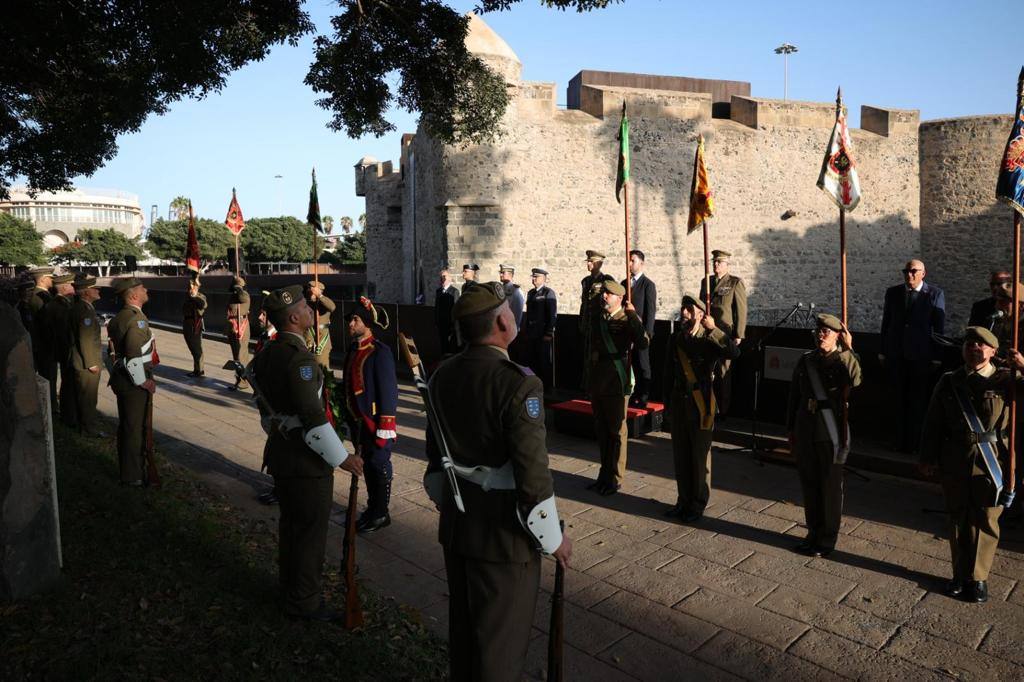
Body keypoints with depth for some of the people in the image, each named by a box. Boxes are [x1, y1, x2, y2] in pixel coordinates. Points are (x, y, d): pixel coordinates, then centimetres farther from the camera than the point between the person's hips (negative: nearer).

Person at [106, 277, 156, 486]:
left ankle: (127, 469, 35)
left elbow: (114, 350, 17)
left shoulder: (119, 317, 10)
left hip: (122, 380, 10)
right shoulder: (137, 318, -20)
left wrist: (116, 376, 23)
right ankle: (133, 476, 11)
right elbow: (134, 355, -28)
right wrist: (143, 381, -18)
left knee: (126, 426, 20)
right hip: (134, 383, -10)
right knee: (136, 428, 1)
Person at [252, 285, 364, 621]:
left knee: (290, 523, 23)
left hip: (280, 452, 10)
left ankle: (289, 587, 40)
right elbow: (313, 416, -27)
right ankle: (303, 601, 20)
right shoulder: (299, 357, -24)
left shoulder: (267, 354, 7)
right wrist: (342, 457, -19)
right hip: (306, 459, -10)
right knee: (311, 529, 5)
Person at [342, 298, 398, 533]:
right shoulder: (353, 349, 9)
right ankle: (372, 508, 33)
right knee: (367, 465, 18)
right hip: (357, 420, 8)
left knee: (379, 466, 5)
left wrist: (385, 427, -19)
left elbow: (388, 390, -18)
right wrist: (347, 416, 15)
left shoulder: (380, 351, -16)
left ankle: (381, 514, 18)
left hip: (374, 422, -8)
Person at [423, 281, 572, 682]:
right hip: (502, 530, -7)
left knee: (462, 623, 24)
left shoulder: (442, 374, 0)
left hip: (455, 523, 7)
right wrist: (553, 538, -9)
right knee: (502, 635, 12)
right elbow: (532, 472, -23)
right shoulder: (518, 383, -23)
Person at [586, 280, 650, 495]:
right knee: (601, 431, 15)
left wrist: (632, 316, -27)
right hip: (597, 382, 6)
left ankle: (615, 479, 16)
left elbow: (644, 343, -26)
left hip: (617, 384, -6)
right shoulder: (596, 319, 12)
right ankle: (604, 475, 29)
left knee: (616, 432, 3)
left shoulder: (628, 319, -7)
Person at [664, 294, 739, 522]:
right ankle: (684, 501, 26)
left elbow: (734, 352, -27)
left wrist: (713, 330, -31)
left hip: (701, 405, -5)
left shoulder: (709, 339, -8)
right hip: (679, 403, 5)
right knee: (680, 455, 12)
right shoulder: (676, 338, 8)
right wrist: (668, 403, 14)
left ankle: (698, 505, 18)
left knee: (700, 456, 5)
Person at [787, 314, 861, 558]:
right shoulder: (805, 360, 7)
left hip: (831, 434, -5)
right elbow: (794, 397, 12)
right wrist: (791, 429, 11)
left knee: (831, 487, 7)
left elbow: (855, 380, -31)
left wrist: (848, 350, -25)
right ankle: (813, 533, 30)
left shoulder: (843, 360, -7)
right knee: (809, 485, 14)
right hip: (806, 432, 5)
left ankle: (827, 539, 20)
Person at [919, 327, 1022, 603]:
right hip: (955, 463, 2)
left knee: (985, 521, 6)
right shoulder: (949, 382, 4)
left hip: (992, 463, -2)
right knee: (958, 520, 11)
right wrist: (928, 458, 5)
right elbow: (933, 423, 6)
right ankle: (960, 575, 25)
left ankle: (978, 578, 21)